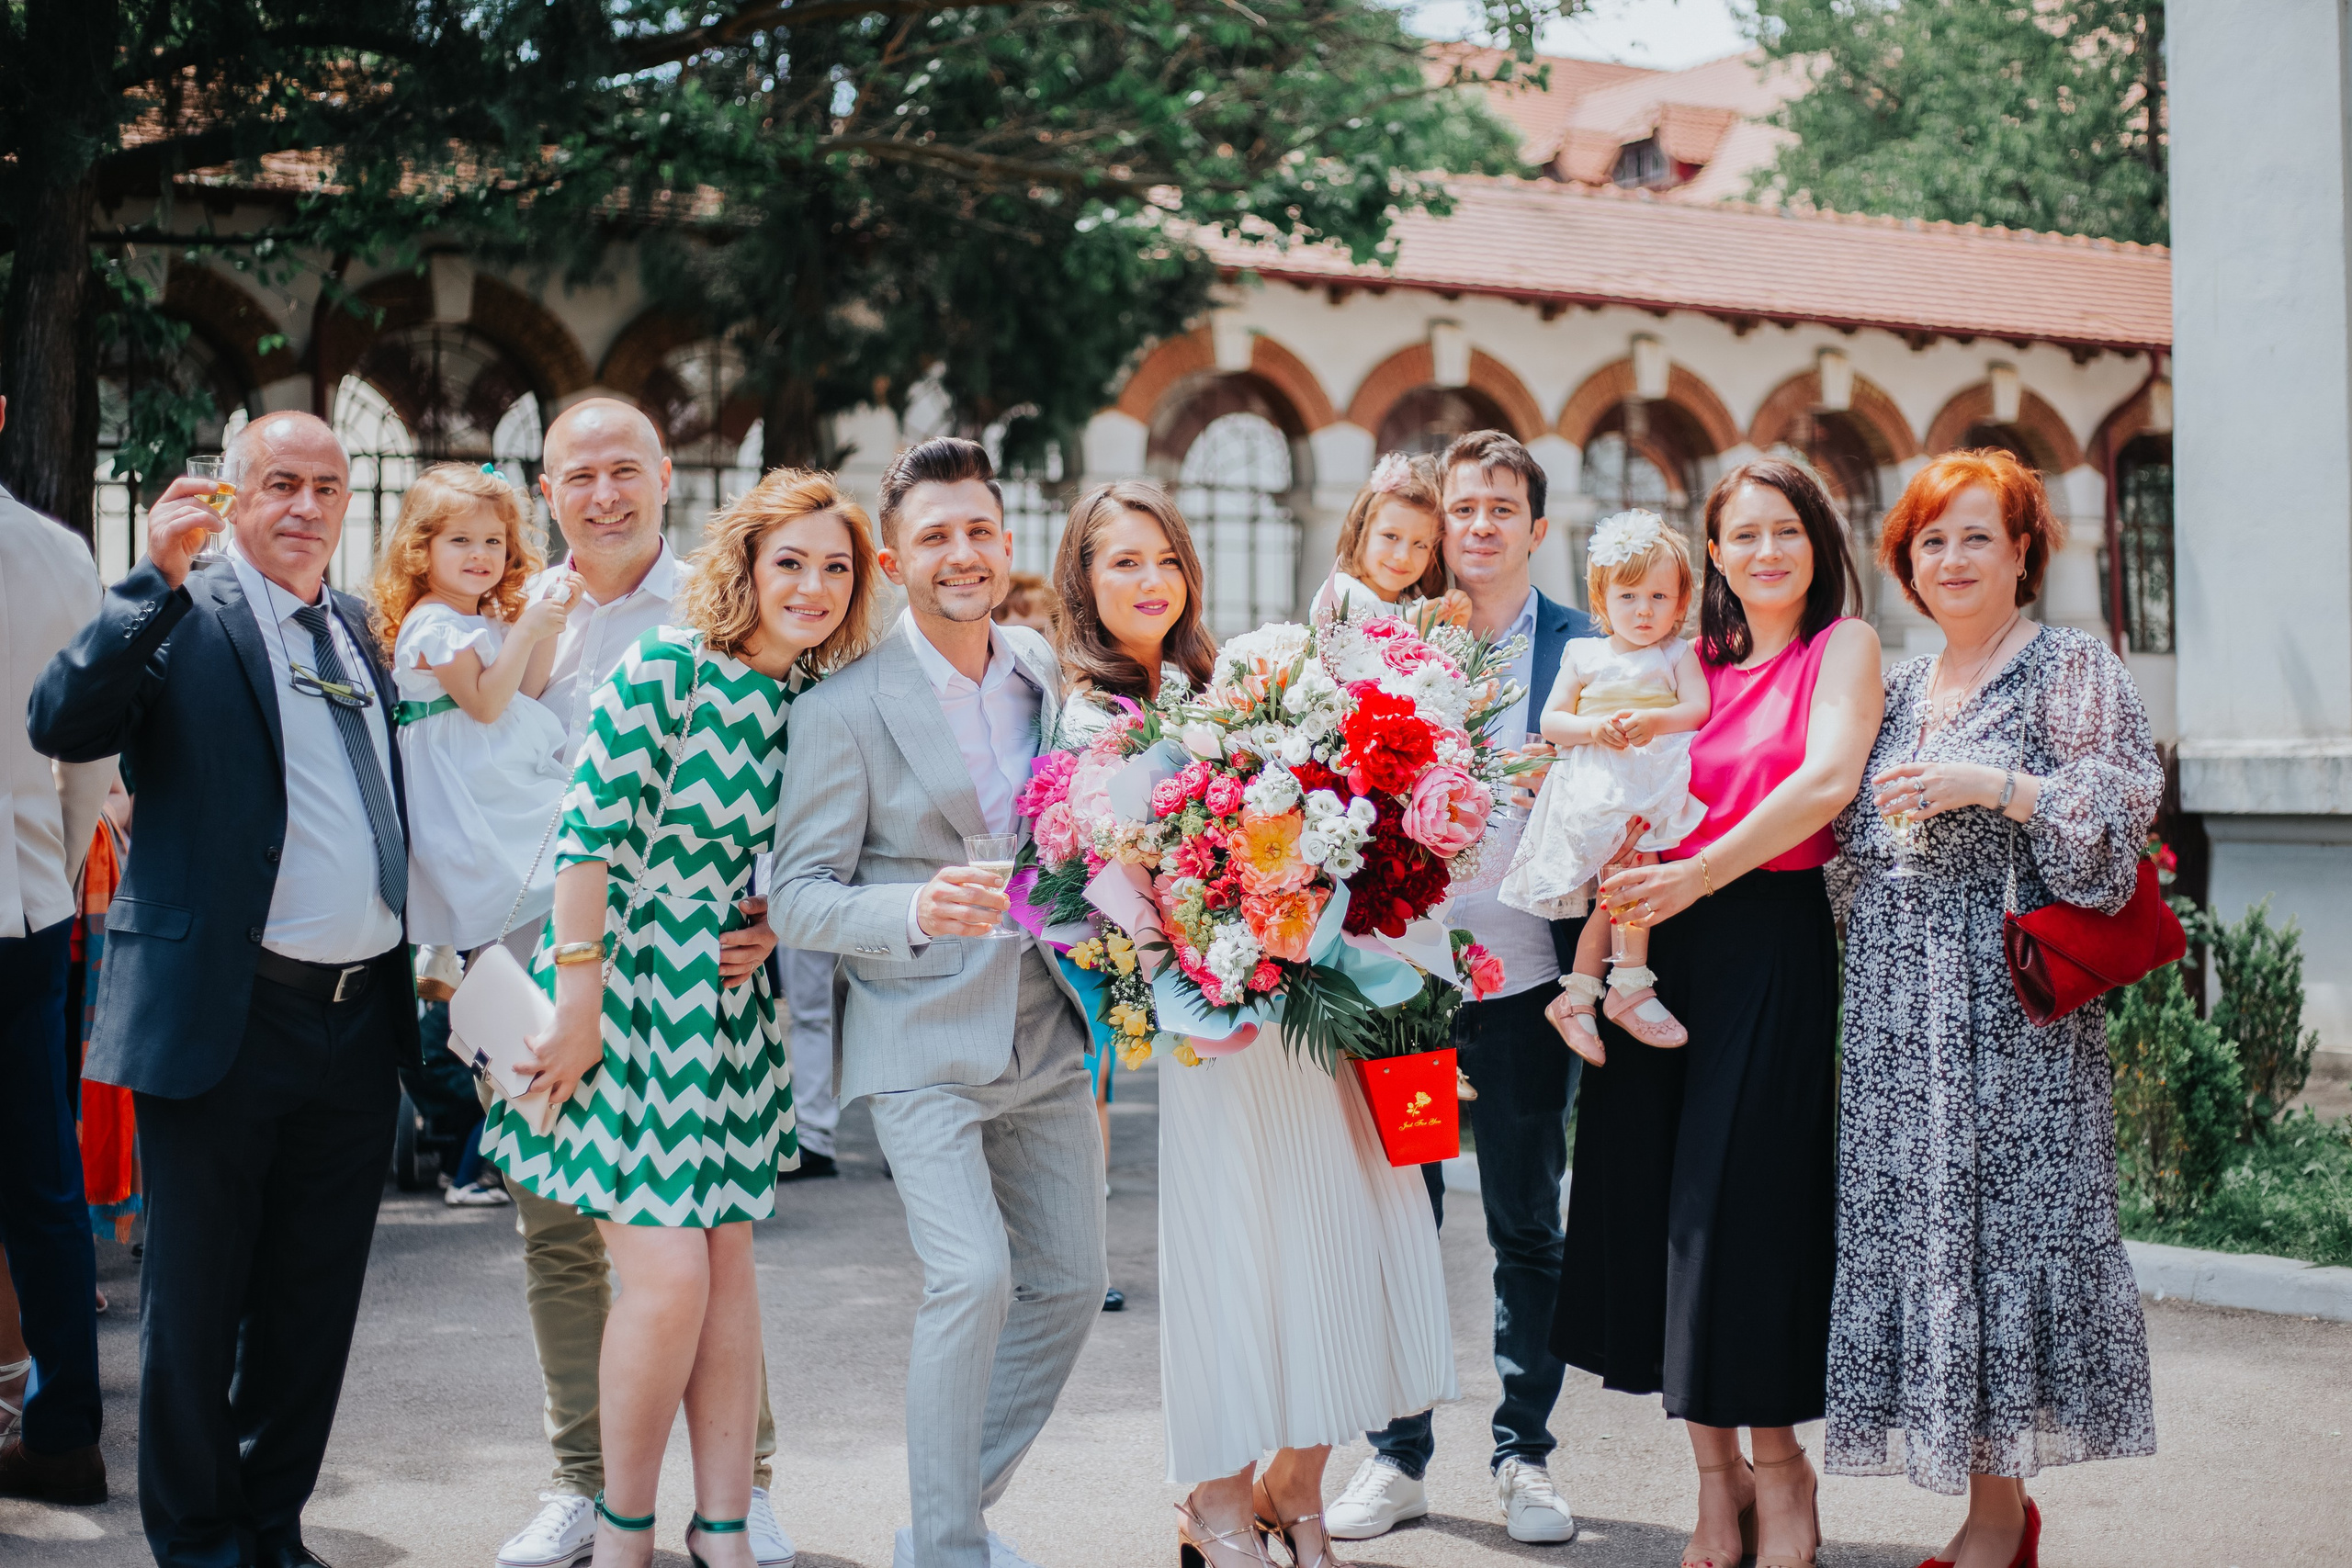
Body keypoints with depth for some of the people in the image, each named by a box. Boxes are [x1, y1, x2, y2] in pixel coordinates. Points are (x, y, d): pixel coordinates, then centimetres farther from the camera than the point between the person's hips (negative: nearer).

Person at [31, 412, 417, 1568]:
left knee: (314, 1301, 13)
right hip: (222, 1016, -6)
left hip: (358, 1022, 6)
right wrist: (159, 575, -25)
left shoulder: (357, 626, 15)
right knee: (198, 1297, 6)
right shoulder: (179, 621, -4)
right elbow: (61, 725, -20)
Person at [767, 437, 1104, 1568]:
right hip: (925, 1039, -6)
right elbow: (797, 898, -12)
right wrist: (917, 912, -28)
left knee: (1069, 1282, 8)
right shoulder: (845, 709, -10)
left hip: (1047, 1028, 6)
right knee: (972, 1277, -18)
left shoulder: (1047, 672, 7)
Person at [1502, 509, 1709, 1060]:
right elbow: (1551, 721, 9)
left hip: (1656, 782, 1)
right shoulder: (1583, 655, 14)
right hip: (1596, 784, -1)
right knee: (1630, 865, -22)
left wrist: (1655, 720, -22)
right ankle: (1631, 988, -13)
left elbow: (1699, 708, -2)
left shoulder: (1677, 655, 12)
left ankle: (1576, 996, 2)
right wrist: (1595, 728, -10)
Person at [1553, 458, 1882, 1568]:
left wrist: (1700, 874, -19)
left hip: (1772, 940, -5)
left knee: (1742, 1196, -6)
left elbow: (1827, 780, -13)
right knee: (1650, 1193, 2)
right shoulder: (1690, 665, 16)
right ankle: (1715, 1473, 13)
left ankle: (1776, 1466, 12)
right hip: (1661, 937, 5)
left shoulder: (1843, 645, 2)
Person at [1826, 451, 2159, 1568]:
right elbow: (1853, 838, 22)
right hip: (1899, 1014, 6)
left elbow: (2121, 808, -9)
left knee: (2000, 1218, -6)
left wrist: (1990, 785, -17)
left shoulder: (2072, 669, 1)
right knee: (1911, 1224, 2)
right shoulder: (1895, 688, 18)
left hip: (2014, 1010, -5)